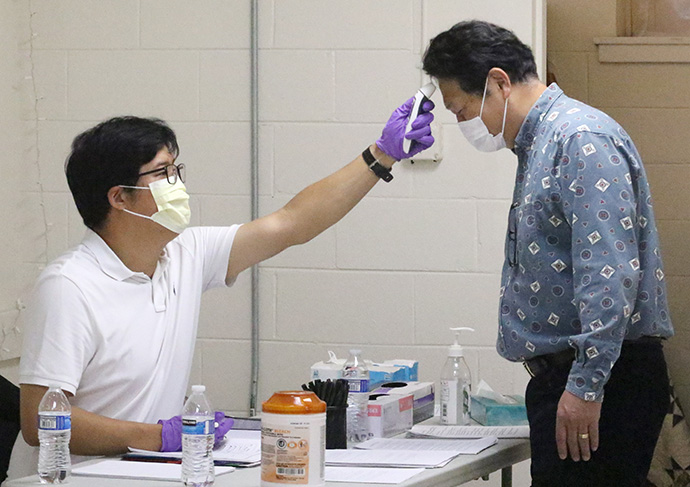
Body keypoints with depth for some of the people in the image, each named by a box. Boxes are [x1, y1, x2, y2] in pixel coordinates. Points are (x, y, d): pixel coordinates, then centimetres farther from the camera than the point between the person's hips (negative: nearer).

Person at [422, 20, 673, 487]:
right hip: (560, 373, 10)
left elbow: (610, 275, -23)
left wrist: (585, 387, -25)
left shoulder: (581, 139, -14)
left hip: (602, 378, -10)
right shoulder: (537, 143, 19)